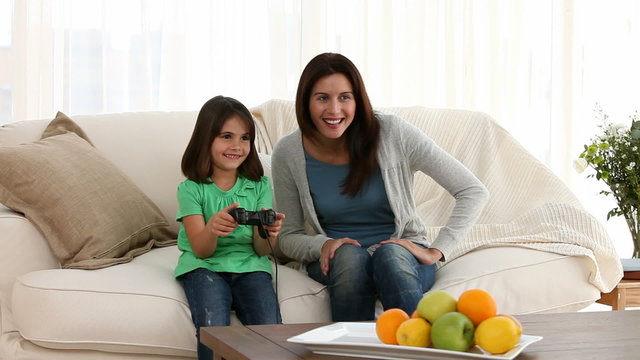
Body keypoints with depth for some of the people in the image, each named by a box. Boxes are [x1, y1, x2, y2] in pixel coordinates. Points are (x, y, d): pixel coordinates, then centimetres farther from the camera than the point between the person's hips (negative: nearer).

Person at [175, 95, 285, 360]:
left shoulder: (259, 186, 9)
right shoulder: (192, 189, 2)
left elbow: (262, 250, 3)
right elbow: (201, 250, -6)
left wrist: (266, 232, -22)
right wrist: (212, 228, -30)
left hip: (249, 266, 2)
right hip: (205, 267, -2)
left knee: (269, 329, -27)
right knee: (213, 327, -31)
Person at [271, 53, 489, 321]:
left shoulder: (393, 133, -11)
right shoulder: (288, 153, -4)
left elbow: (474, 192, -8)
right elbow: (288, 236, 5)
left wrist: (436, 251, -14)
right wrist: (323, 245, -17)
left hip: (403, 255, -1)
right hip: (336, 263, 1)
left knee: (390, 254, -37)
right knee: (350, 255, -35)